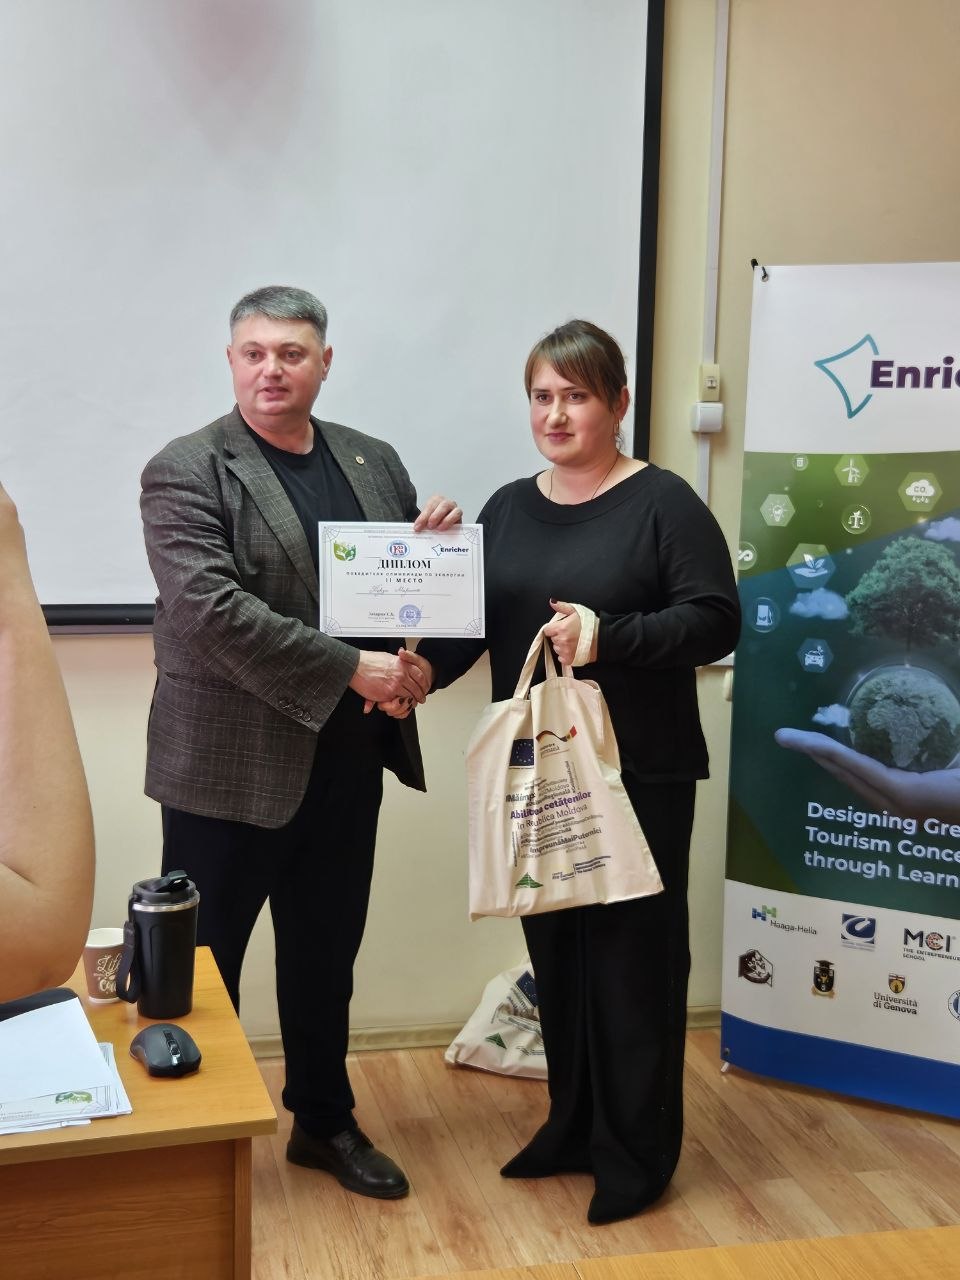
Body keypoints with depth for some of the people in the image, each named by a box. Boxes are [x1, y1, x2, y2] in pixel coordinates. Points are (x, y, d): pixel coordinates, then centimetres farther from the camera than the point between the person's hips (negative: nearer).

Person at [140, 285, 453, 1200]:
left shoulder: (374, 462, 9)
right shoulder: (186, 472, -9)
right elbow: (212, 609, -21)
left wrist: (436, 543, -6)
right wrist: (350, 668, -23)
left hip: (345, 759, 6)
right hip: (229, 764, -5)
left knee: (326, 954, 18)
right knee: (203, 964, 7)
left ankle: (324, 1121, 36)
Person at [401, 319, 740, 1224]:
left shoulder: (662, 503, -7)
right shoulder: (508, 509, 10)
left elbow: (715, 620, -14)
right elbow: (473, 622, 6)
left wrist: (610, 635, -27)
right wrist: (421, 670, -13)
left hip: (638, 774, -5)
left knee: (633, 954, 3)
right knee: (555, 948, 14)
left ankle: (637, 1153, 18)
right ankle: (573, 1125, 30)